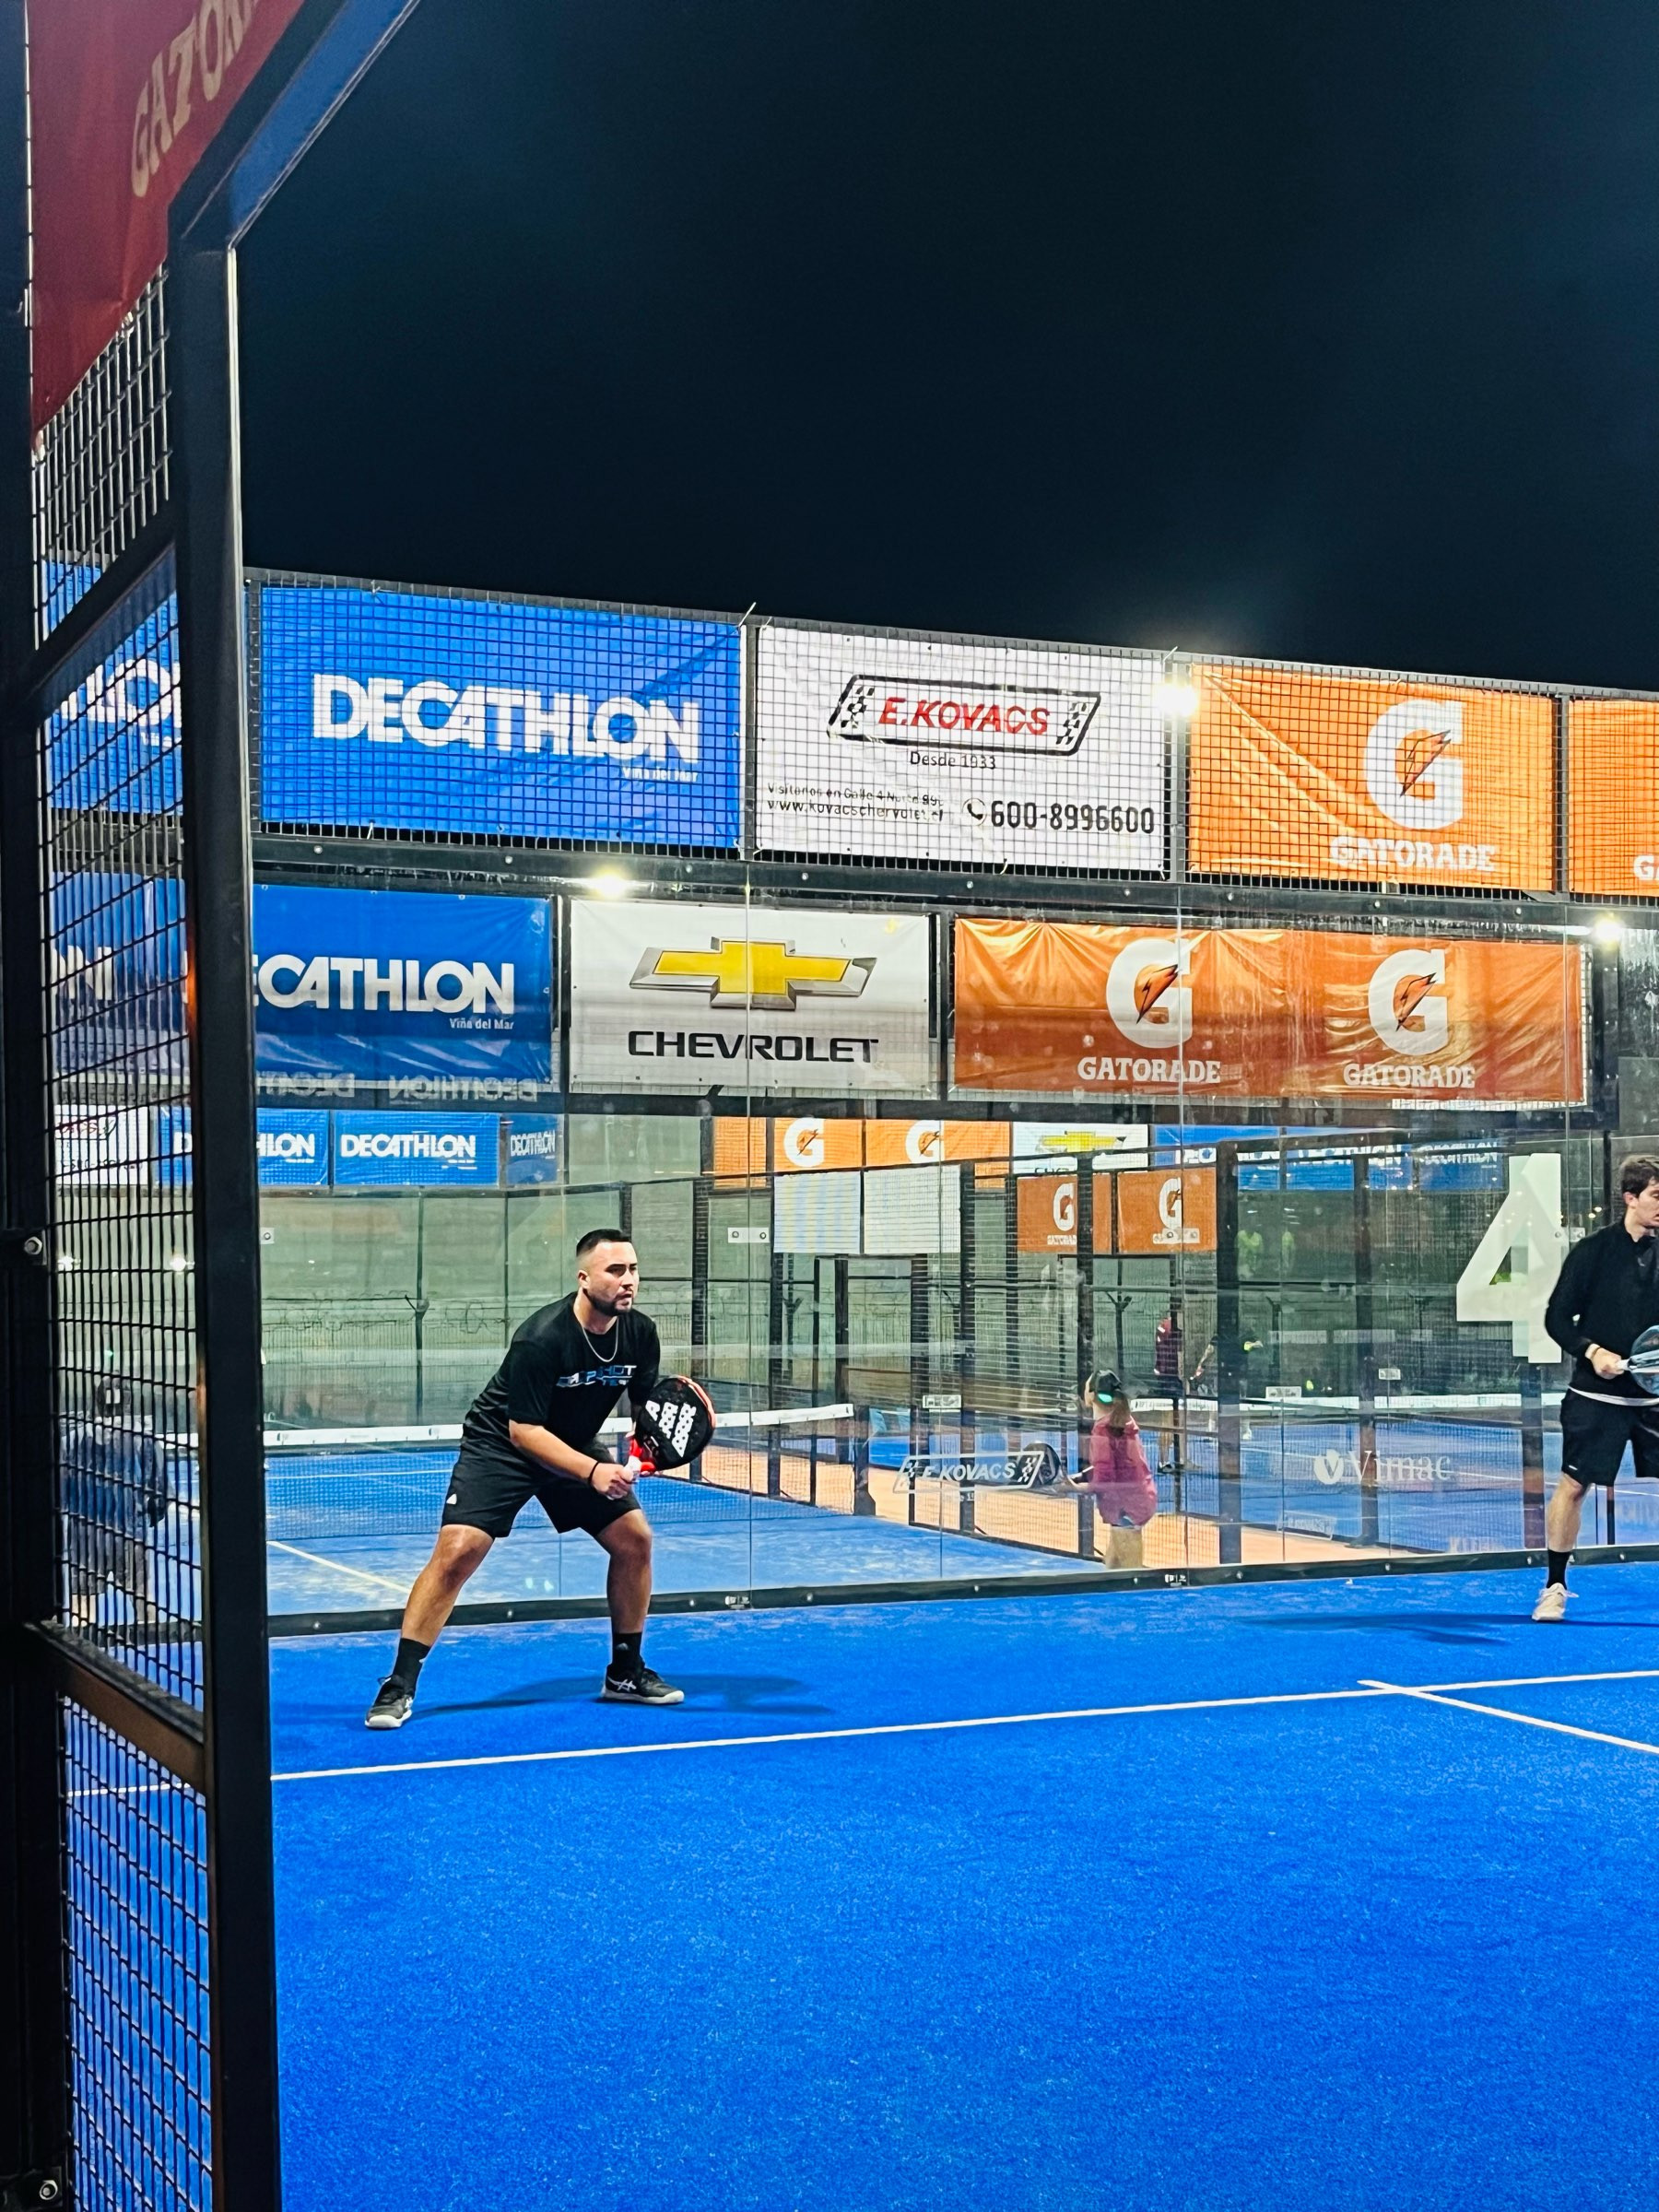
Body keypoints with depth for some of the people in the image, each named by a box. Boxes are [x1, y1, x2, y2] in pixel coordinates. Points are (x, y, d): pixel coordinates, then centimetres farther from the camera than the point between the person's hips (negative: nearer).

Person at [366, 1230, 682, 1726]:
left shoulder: (640, 1333, -12)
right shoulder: (540, 1338, -30)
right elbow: (525, 1430, -28)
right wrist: (592, 1471, -37)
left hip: (577, 1444, 6)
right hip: (500, 1445, -6)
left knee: (635, 1537, -3)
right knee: (457, 1551, -20)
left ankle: (625, 1674, 15)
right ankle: (399, 1686, -12)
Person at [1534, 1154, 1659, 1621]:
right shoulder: (1593, 1251, -6)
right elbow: (1557, 1317, -4)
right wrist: (1592, 1351, -17)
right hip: (1597, 1395, -4)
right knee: (1573, 1485, -3)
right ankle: (1555, 1587, 7)